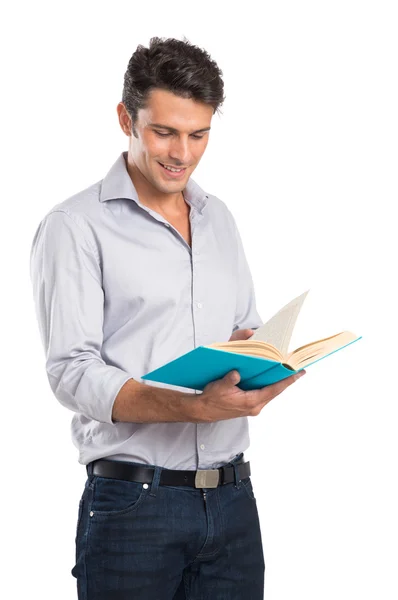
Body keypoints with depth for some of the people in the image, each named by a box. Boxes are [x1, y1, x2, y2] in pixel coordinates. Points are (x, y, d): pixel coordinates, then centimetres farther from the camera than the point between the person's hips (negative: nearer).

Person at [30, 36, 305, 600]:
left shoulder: (219, 219, 15)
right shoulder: (75, 226, -5)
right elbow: (72, 373, -14)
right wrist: (197, 408, -26)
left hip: (232, 496, 5)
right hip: (133, 504, -5)